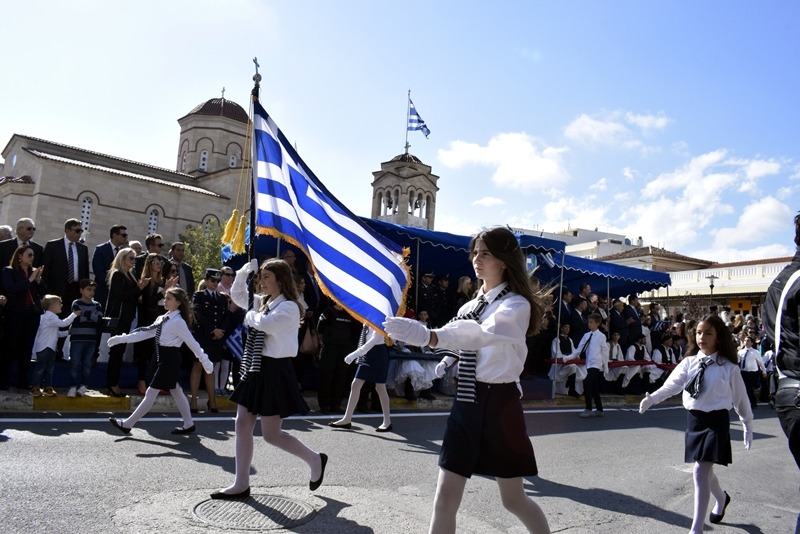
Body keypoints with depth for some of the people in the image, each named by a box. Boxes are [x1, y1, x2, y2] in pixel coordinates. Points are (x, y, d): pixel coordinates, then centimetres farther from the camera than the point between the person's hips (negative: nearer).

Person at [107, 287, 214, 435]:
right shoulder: (162, 319, 10)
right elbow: (146, 333, 12)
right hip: (164, 359, 9)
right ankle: (188, 425, 23)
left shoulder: (178, 322, -15)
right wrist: (121, 339, 9)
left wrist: (205, 362, -15)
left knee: (150, 394, -1)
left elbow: (192, 343, -15)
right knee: (176, 393, 14)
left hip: (169, 360, -9)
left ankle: (127, 424, 7)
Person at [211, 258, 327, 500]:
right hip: (255, 369, 9)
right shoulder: (262, 302, 11)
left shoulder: (288, 307, -15)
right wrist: (244, 271, 6)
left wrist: (250, 315, -10)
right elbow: (236, 294, 22)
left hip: (275, 371, -9)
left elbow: (264, 323, -31)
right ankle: (241, 484, 20)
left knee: (271, 434, -1)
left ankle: (315, 460, 20)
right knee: (243, 425, 9)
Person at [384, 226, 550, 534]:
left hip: (498, 403, -6)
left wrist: (428, 336, -49)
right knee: (445, 498, 5)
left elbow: (482, 334, -34)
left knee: (513, 499, 11)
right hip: (466, 403, 6)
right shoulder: (473, 304, 10)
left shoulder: (517, 305, -13)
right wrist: (451, 358, 0)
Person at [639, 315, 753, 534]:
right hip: (694, 419, 4)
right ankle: (721, 498, 53)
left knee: (701, 471, -12)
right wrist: (652, 398, -27)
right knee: (705, 470, 19)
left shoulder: (728, 367, -7)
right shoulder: (689, 362, 1)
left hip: (716, 421, -4)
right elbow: (672, 384, -11)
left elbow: (740, 398, 2)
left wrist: (748, 426, 10)